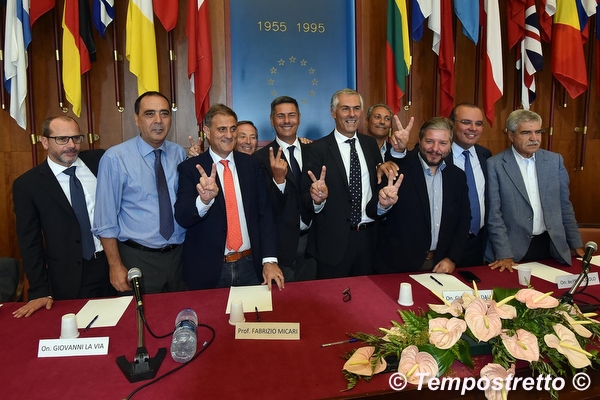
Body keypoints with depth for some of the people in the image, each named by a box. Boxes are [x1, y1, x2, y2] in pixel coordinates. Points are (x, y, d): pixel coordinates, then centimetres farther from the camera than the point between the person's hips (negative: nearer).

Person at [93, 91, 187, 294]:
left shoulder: (179, 153, 2)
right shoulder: (115, 157, -11)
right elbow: (105, 219, -9)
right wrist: (116, 266, -10)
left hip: (178, 255, 4)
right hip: (138, 259, -4)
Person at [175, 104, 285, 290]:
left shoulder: (252, 164, 3)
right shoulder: (190, 168, -5)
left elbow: (265, 212, 1)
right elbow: (182, 218, -13)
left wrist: (269, 259, -7)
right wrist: (204, 200, -34)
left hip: (251, 265, 2)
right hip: (208, 269, -2)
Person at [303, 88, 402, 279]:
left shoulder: (371, 144, 8)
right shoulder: (318, 149, -6)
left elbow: (380, 183, 9)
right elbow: (307, 197, -9)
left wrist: (385, 198, -14)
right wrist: (317, 197, -31)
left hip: (368, 237, 4)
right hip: (333, 240, -4)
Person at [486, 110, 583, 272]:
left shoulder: (555, 161, 4)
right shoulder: (494, 165, -9)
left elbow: (565, 206, 12)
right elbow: (493, 214, -11)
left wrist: (576, 244, 13)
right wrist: (504, 255, -14)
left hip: (552, 246, 4)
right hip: (514, 249, -4)